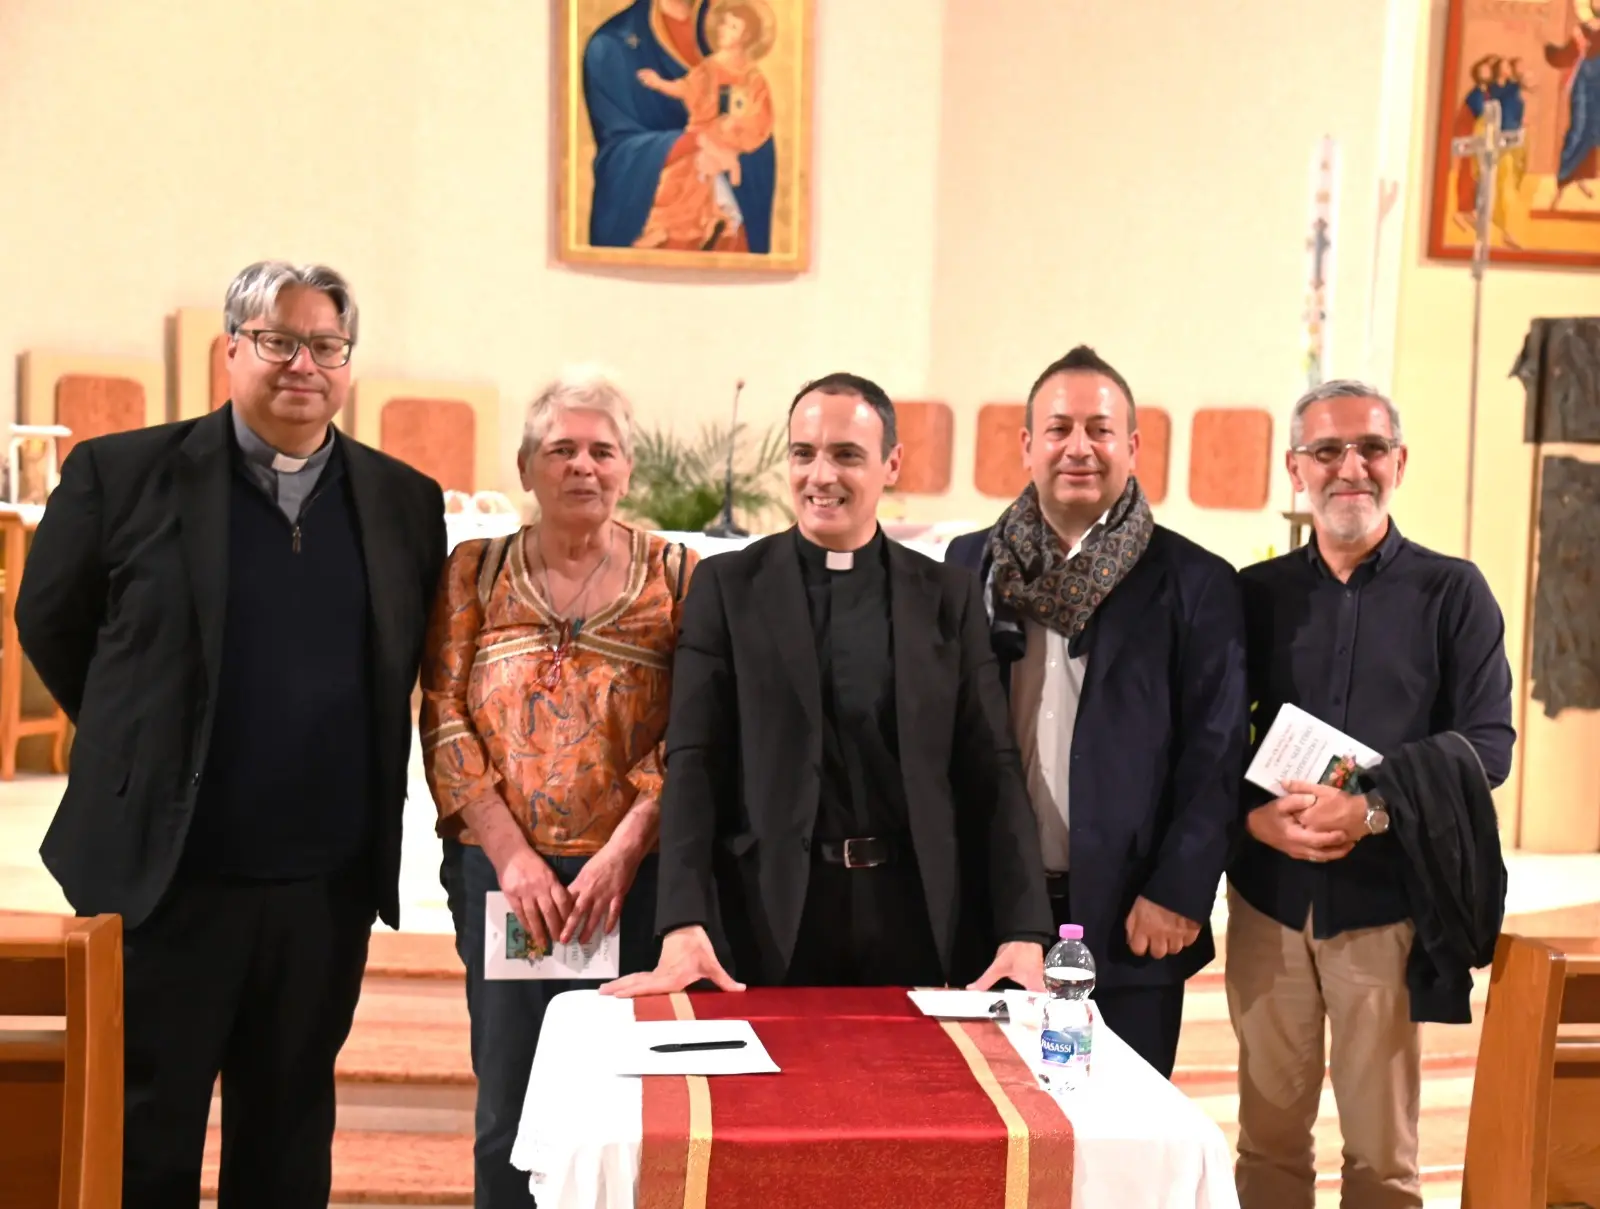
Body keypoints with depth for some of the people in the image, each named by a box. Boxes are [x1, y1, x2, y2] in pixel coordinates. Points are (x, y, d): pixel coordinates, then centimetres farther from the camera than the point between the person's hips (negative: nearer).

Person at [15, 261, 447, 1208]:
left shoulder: (406, 502, 3)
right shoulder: (122, 473, -4)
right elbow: (50, 625, 5)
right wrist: (144, 751, 8)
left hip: (329, 885, 2)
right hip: (164, 874, -2)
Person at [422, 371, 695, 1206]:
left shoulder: (674, 575, 4)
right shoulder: (475, 571, 7)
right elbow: (444, 720, 1)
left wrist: (621, 854, -12)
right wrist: (513, 856, -8)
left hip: (633, 877, -1)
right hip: (502, 870, 1)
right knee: (508, 1106, 7)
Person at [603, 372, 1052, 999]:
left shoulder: (948, 595, 6)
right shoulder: (727, 586, 2)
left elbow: (990, 771, 4)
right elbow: (694, 761, -3)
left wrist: (1024, 933, -5)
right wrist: (684, 924, -15)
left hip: (913, 916, 1)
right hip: (770, 919, -1)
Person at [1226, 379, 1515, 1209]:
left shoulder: (1451, 591, 2)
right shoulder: (1256, 593, 7)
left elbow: (1487, 743, -4)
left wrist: (1370, 811, -18)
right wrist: (1257, 816, -14)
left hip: (1389, 900, -2)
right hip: (1269, 898, 2)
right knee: (1269, 1137, 9)